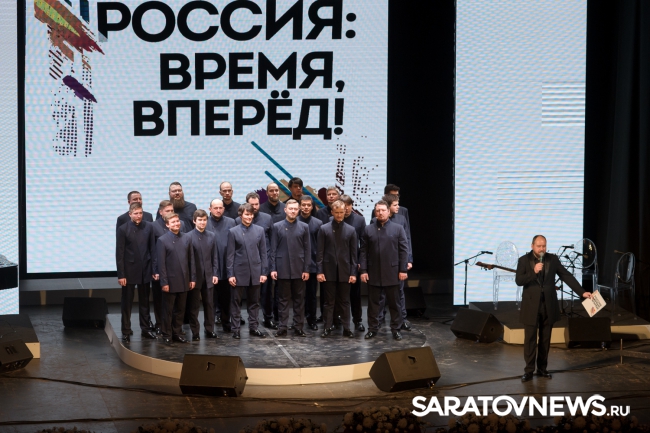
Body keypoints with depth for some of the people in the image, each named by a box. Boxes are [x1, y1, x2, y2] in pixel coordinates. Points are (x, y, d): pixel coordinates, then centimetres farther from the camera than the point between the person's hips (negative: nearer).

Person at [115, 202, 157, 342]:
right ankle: (126, 331, 12)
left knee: (144, 302, 13)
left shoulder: (148, 227, 0)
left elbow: (153, 249, 3)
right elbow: (119, 253, -8)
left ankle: (146, 328, 22)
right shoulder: (123, 229, -7)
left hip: (145, 270, 3)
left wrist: (155, 269, 0)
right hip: (129, 271, -3)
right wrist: (121, 275, -11)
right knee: (127, 303, 5)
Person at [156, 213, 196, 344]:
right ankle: (167, 335, 12)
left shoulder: (187, 238, 7)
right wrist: (164, 282, -12)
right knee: (168, 310, 4)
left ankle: (177, 333, 21)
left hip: (184, 281, 4)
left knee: (180, 309, 11)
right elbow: (161, 263, -8)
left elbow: (191, 260, 8)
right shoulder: (162, 240, -5)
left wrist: (193, 278, 4)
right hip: (170, 281, -4)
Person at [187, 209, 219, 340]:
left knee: (209, 304, 8)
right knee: (194, 305, 3)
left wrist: (215, 274, 2)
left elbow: (215, 256, 9)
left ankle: (209, 329, 17)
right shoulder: (189, 237, -6)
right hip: (194, 276, -4)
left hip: (208, 276, 4)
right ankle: (195, 331, 9)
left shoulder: (212, 236, 7)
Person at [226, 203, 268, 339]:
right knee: (236, 301, 4)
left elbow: (263, 253, 6)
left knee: (254, 302, 9)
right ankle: (235, 329, 10)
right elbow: (230, 255, -3)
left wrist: (264, 272, 2)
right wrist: (230, 274, -7)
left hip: (255, 272, 2)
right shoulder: (233, 232, -2)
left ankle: (253, 327, 18)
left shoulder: (259, 230, 5)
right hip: (239, 272, -2)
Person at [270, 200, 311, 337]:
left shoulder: (304, 227, 6)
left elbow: (307, 249, 4)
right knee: (283, 299, 3)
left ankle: (298, 327, 10)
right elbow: (273, 249, 2)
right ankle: (282, 327, 6)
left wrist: (306, 269, -1)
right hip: (282, 269, -1)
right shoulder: (277, 227, 3)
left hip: (299, 269, 1)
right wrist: (273, 268, -4)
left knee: (299, 300, 5)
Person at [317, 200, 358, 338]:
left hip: (344, 271, 1)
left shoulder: (351, 230, 5)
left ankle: (346, 328, 8)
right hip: (329, 271, -1)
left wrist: (353, 273, -1)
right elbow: (320, 252, 0)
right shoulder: (324, 229, 2)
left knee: (345, 301, 5)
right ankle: (328, 327, 8)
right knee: (329, 301, 4)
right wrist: (320, 271, -5)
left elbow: (354, 253, 4)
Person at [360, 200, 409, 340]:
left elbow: (404, 250, -1)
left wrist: (403, 270, -6)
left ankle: (396, 329, 13)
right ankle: (372, 328, 16)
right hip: (373, 273, 1)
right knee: (373, 302, 7)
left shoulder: (398, 228, 1)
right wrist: (363, 270, -3)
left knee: (394, 303, 5)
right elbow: (363, 251, 3)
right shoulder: (368, 229, 5)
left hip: (392, 272, -1)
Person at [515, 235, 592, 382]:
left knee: (545, 339, 9)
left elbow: (566, 276, 1)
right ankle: (529, 370, 3)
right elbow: (518, 281, -13)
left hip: (548, 305, 2)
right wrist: (533, 272, -27)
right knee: (530, 339, -2)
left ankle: (542, 368, 18)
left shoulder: (553, 259, 2)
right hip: (531, 306, -2)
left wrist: (582, 292, -5)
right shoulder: (524, 260, -4)